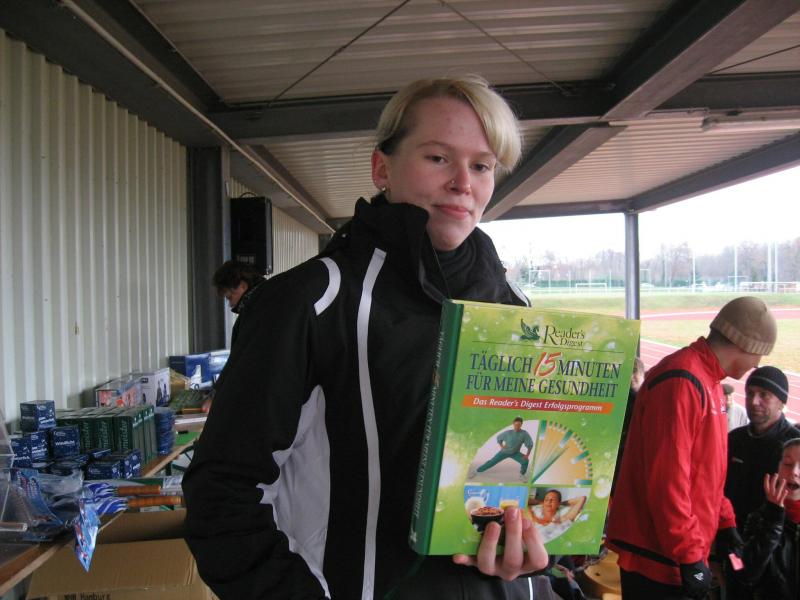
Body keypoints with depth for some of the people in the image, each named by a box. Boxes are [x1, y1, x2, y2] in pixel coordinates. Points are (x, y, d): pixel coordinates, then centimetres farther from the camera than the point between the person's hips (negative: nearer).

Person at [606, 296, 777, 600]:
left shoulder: (707, 381, 12)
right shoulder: (682, 382, -21)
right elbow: (666, 480, -24)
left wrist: (724, 521, 17)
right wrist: (691, 557, -20)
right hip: (657, 555, -10)